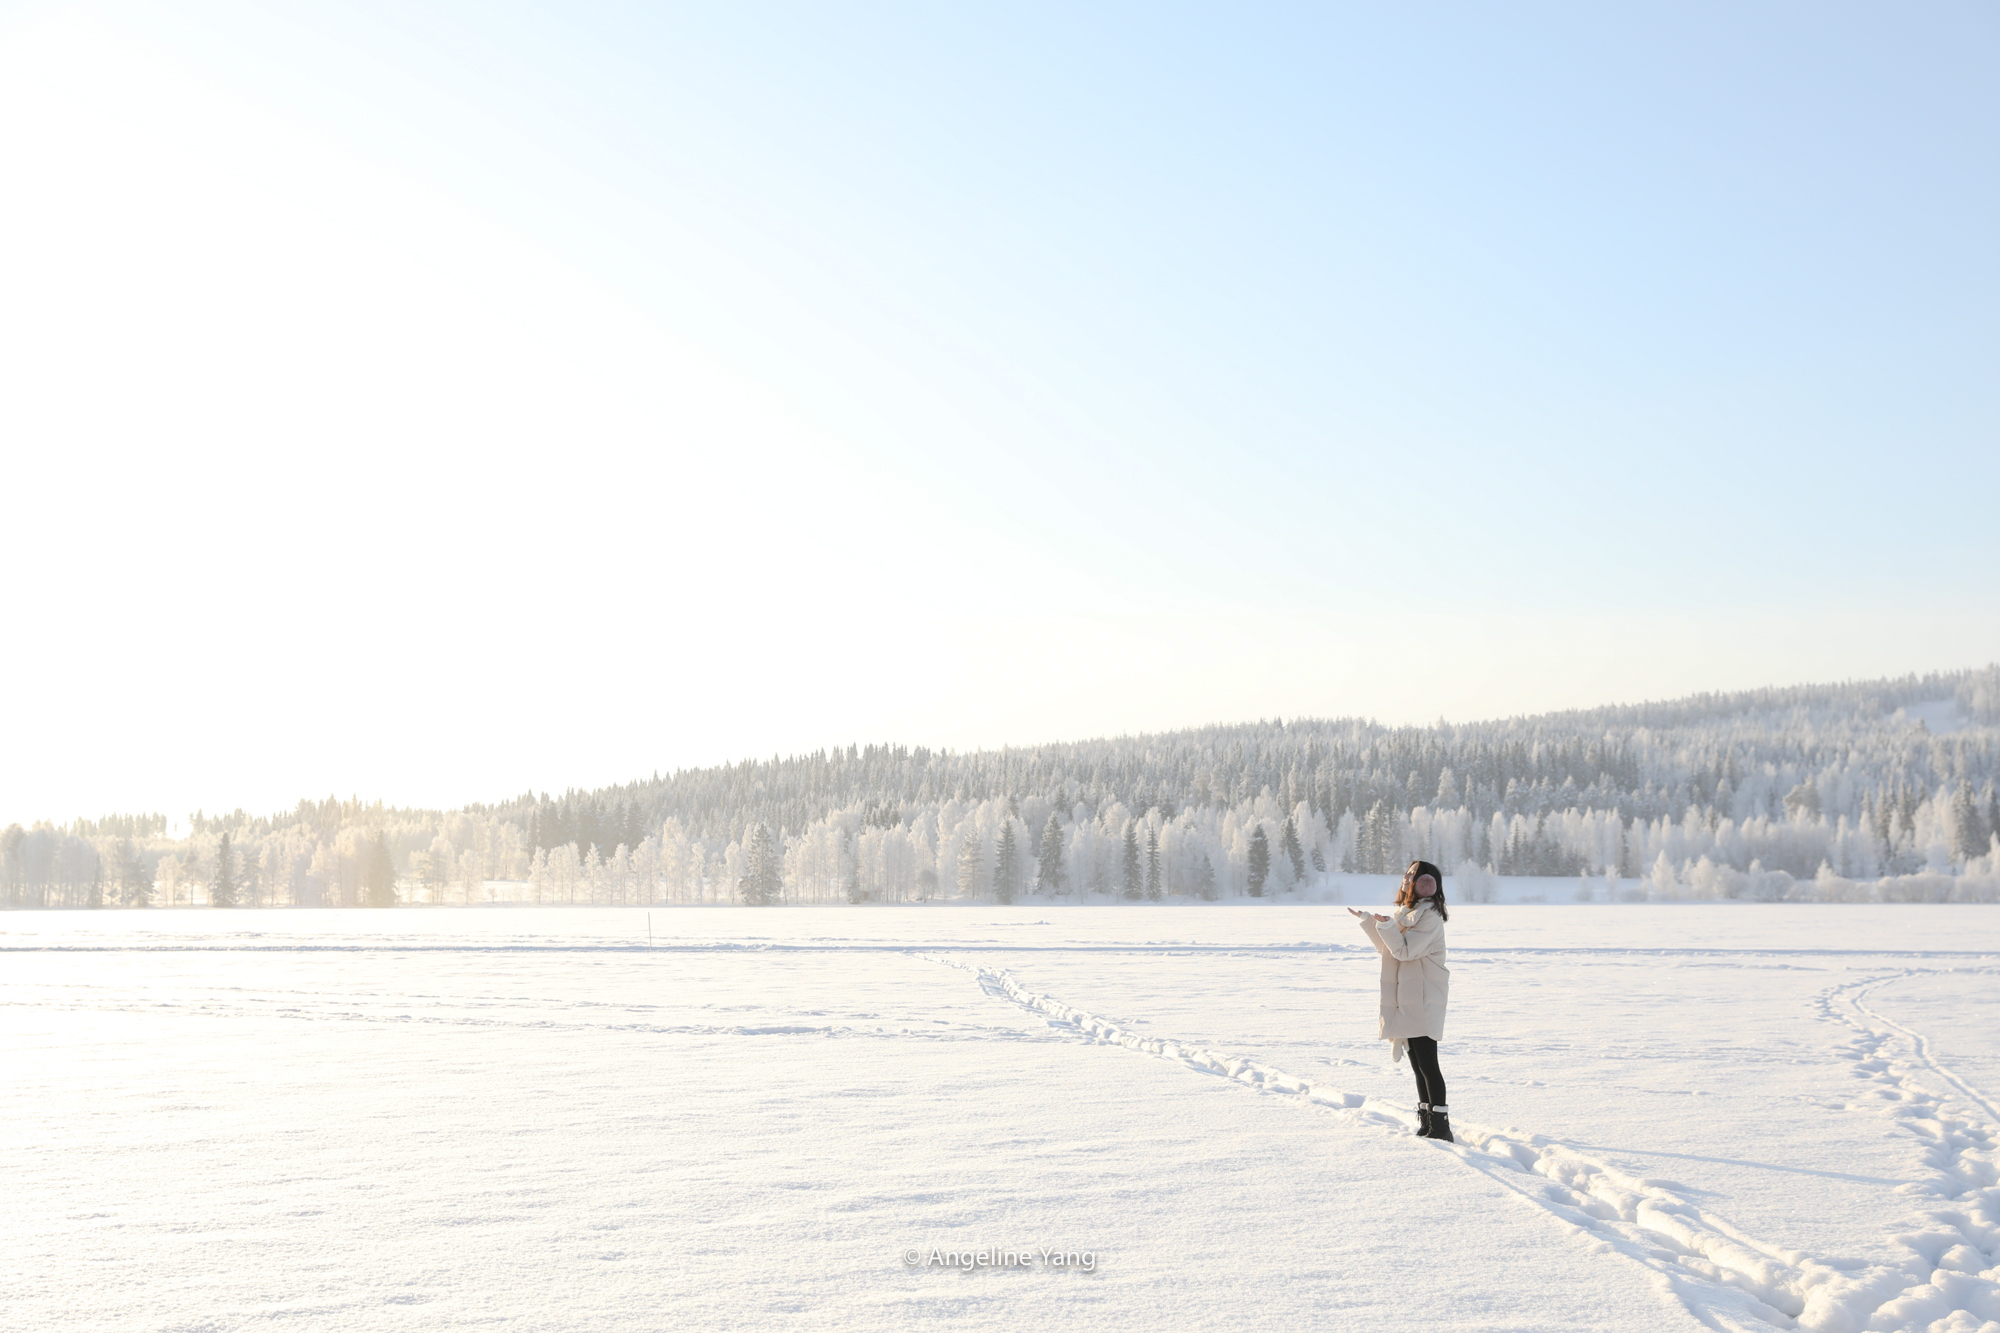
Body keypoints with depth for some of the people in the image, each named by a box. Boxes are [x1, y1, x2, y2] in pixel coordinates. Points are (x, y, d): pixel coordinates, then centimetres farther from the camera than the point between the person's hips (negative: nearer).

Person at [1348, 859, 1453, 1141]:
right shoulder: (1408, 912, 17)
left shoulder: (1430, 916, -12)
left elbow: (1405, 951, -18)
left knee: (1427, 1065, -10)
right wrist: (1367, 920, 21)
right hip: (1407, 1001, 10)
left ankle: (1440, 1126, -8)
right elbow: (1388, 948, 23)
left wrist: (1386, 925, -18)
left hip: (1423, 1002, -10)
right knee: (1418, 1065, 12)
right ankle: (1426, 1124, 17)